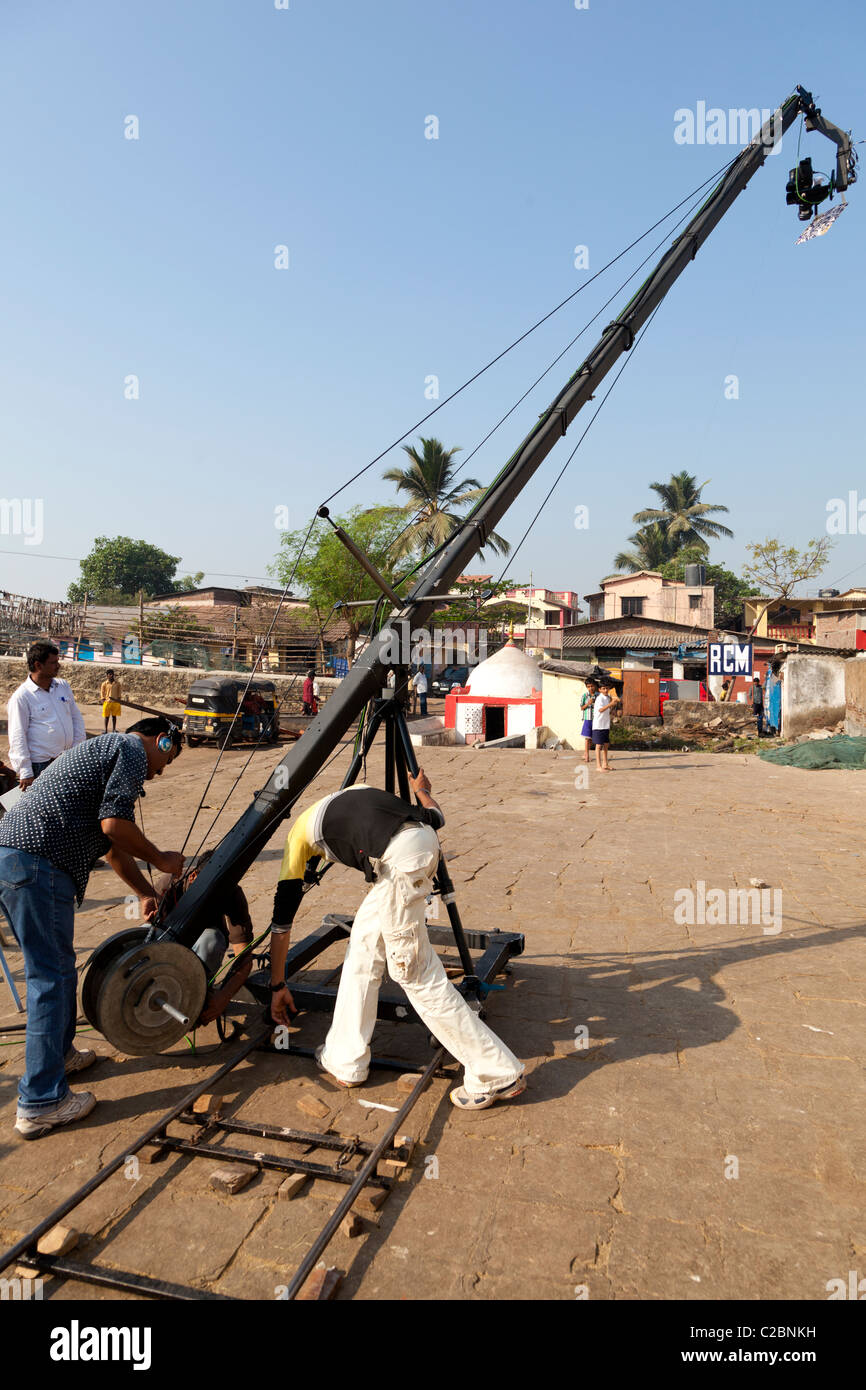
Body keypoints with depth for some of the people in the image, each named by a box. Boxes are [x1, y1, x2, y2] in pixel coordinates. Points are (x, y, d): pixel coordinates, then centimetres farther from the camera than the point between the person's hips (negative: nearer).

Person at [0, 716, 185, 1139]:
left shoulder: (104, 748, 29)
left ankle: (59, 1053, 39)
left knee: (57, 965, 23)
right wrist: (160, 859, 0)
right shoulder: (133, 749, -3)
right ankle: (41, 1103, 5)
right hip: (36, 865, -10)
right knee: (51, 978, -3)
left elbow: (112, 845, 33)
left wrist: (146, 893, 35)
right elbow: (114, 824, -15)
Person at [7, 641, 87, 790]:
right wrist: (26, 773, -14)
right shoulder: (21, 697, -10)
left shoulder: (64, 686, 8)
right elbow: (17, 737, -11)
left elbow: (76, 718, 15)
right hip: (41, 765, -6)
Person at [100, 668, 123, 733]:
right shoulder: (104, 684, 0)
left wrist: (119, 698, 0)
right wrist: (103, 699, -4)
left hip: (115, 702, 1)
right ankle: (106, 730, 15)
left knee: (114, 716, 8)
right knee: (107, 716, 5)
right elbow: (102, 692, 4)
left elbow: (120, 691, 9)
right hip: (107, 702, -1)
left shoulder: (117, 683, 2)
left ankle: (113, 730, 17)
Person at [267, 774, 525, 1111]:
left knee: (415, 971, 5)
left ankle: (498, 1075, 13)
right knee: (364, 939, 20)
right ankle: (344, 1061, 30)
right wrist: (420, 788, 51)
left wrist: (277, 986, 35)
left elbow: (281, 921, 25)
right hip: (426, 840, 8)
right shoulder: (349, 795, 37)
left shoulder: (299, 834, 24)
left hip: (398, 856, -8)